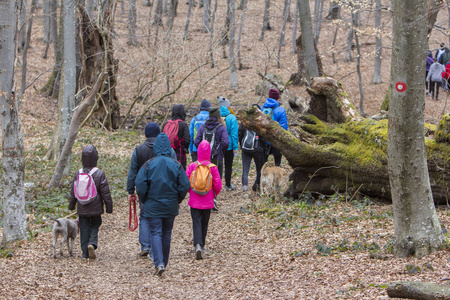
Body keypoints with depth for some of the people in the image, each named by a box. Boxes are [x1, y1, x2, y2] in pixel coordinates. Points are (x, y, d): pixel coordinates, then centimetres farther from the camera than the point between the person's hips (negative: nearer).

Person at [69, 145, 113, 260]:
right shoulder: (99, 174, -11)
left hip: (82, 209, 2)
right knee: (95, 226, 14)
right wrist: (109, 207, 2)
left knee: (84, 229, 9)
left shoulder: (78, 174, -3)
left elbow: (73, 193, 6)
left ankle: (85, 253, 7)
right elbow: (105, 193, -8)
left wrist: (71, 206, 20)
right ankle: (92, 243, -12)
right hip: (96, 208, -2)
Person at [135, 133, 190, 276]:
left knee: (155, 234, -2)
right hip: (171, 207, 2)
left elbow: (140, 184, -12)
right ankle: (164, 263, 25)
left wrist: (145, 200, 3)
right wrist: (177, 200, 10)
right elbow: (185, 185, -4)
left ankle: (159, 264, -18)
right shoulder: (176, 165, -2)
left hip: (153, 206, -2)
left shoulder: (149, 164, -7)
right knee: (167, 234, 15)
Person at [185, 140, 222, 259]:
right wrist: (214, 194, 15)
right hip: (208, 201, 1)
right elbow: (218, 184, -5)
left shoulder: (192, 166, -7)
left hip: (194, 201, -1)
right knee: (204, 223, 16)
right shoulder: (213, 167, -7)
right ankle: (202, 246, 27)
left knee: (196, 223, -1)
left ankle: (198, 245, -22)